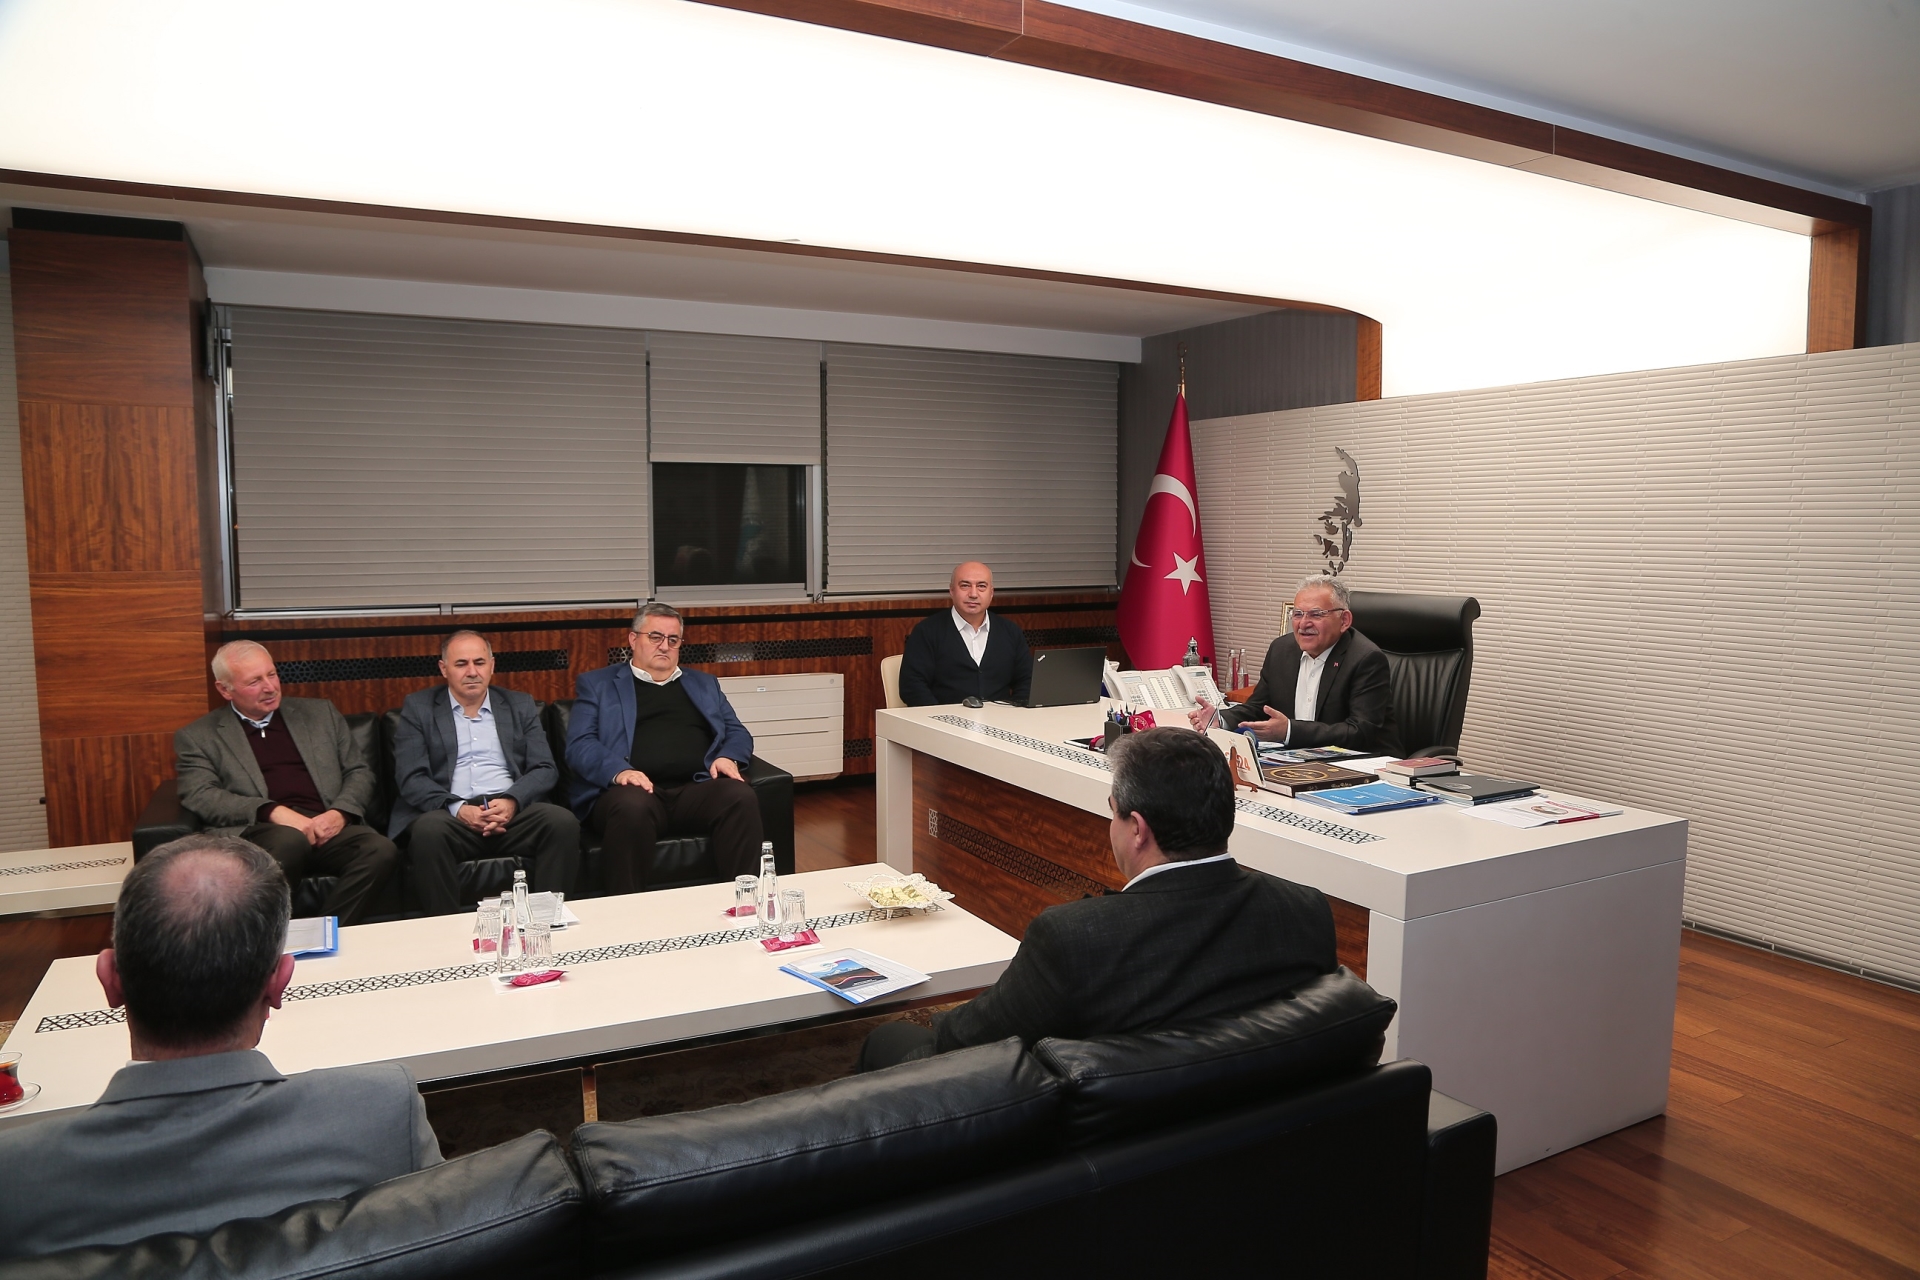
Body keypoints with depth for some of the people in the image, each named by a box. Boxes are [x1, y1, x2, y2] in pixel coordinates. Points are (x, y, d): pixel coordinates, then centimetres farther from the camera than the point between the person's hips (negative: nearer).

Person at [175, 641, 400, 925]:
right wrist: (274, 811, -16)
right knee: (290, 840, -38)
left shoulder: (320, 713, 22)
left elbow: (360, 773, 19)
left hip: (327, 827, 3)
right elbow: (199, 796, 0)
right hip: (257, 832, -2)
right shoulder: (198, 737, 15)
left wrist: (340, 813, -4)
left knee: (382, 851, -30)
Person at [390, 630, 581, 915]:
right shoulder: (418, 708, 13)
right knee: (428, 830, -36)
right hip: (452, 816, -1)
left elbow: (545, 769, 9)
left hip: (513, 812, 2)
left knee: (564, 822, -28)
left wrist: (513, 801, -12)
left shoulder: (520, 706, 18)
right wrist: (457, 808, -16)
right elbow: (410, 777, 2)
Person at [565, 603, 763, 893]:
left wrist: (728, 757, -1)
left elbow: (737, 733, 24)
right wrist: (618, 771, -16)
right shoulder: (597, 685, 18)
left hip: (696, 789, 3)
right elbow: (579, 744, 5)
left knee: (741, 796, -30)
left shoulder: (704, 684, 28)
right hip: (638, 790, -2)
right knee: (632, 807, -39)